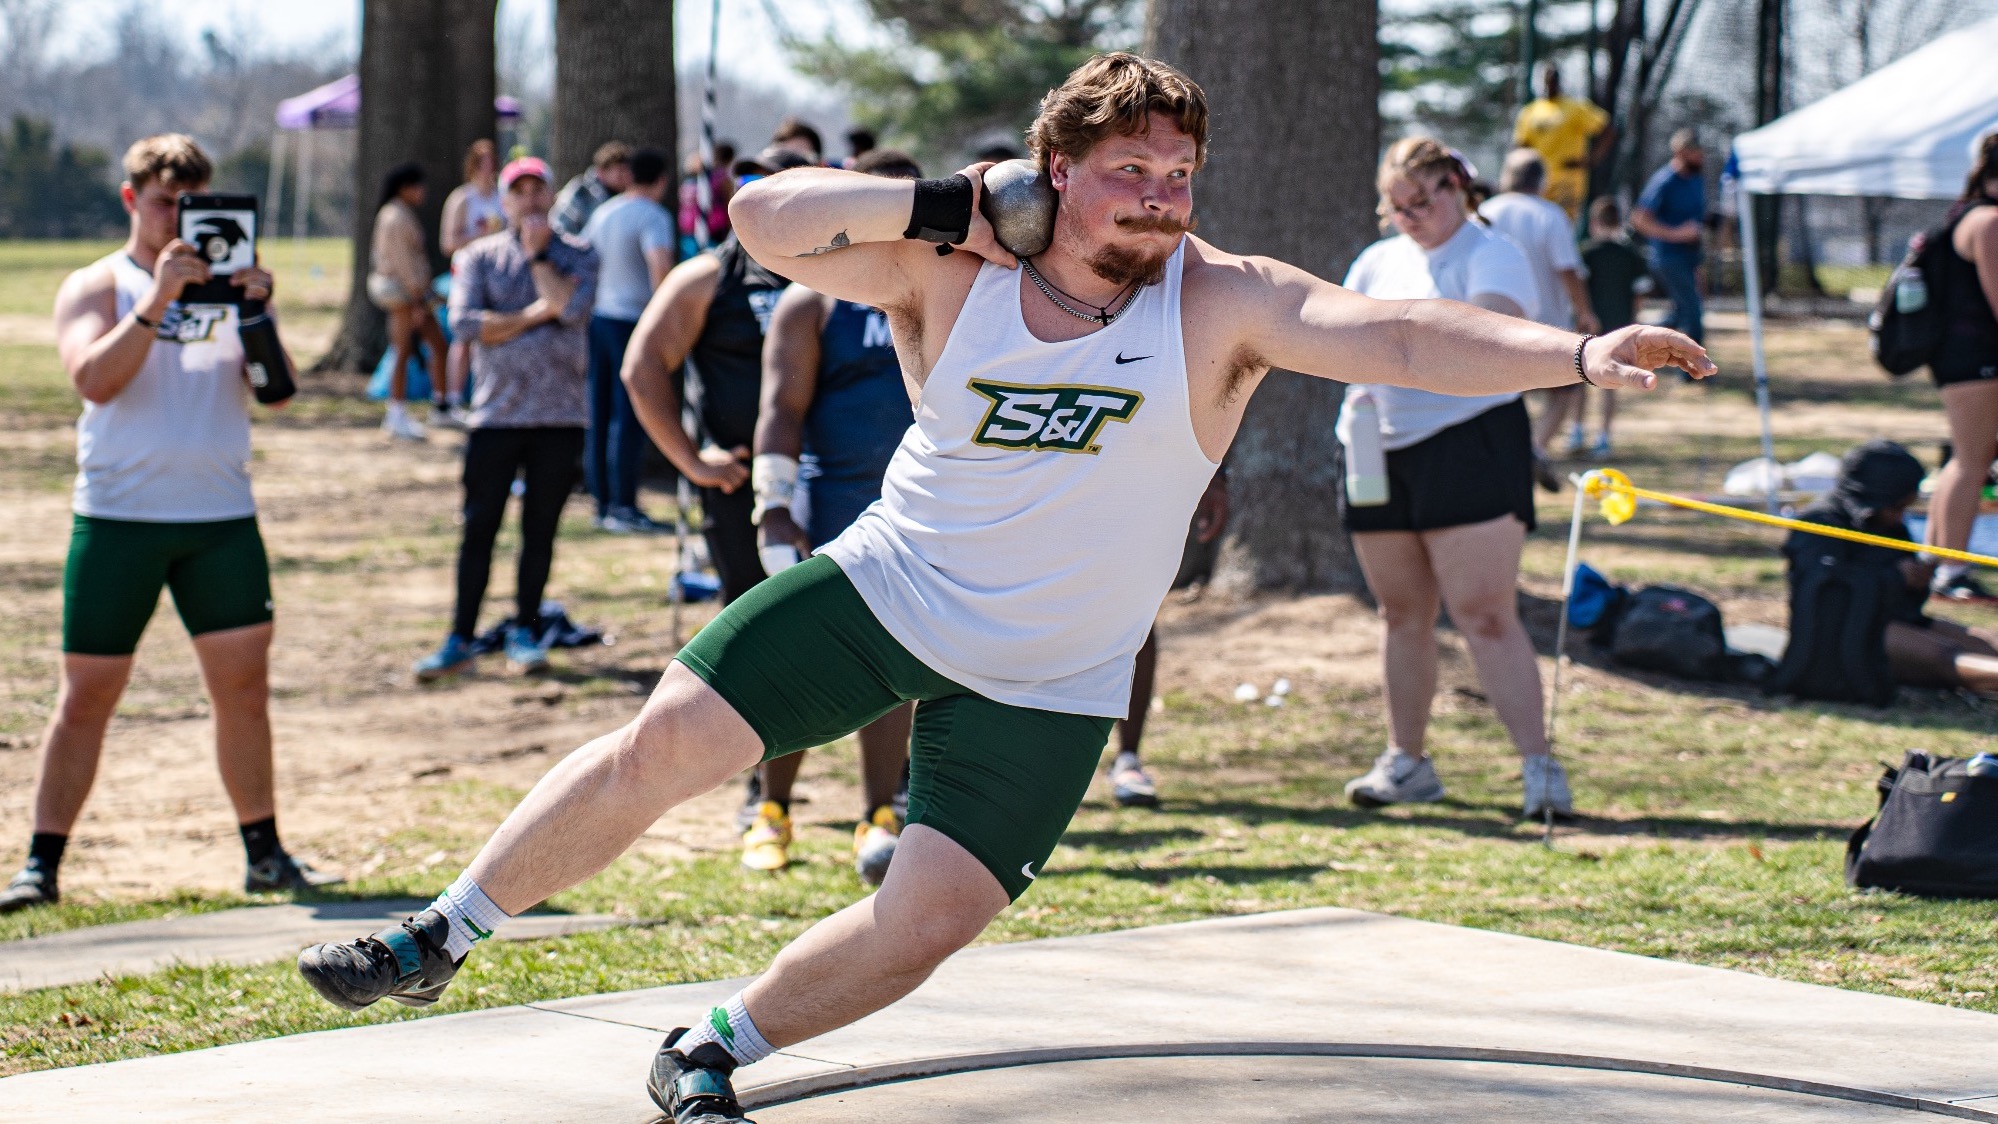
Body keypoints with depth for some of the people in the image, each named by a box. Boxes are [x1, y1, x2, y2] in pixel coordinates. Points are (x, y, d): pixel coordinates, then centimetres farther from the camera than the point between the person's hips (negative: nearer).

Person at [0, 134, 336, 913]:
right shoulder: (97, 286, 3)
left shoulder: (226, 282, 11)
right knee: (86, 695, 0)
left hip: (222, 517, 3)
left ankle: (264, 853, 9)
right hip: (118, 518, -3)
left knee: (244, 687, 1)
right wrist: (157, 300, -23)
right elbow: (95, 380, -15)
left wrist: (256, 312, -17)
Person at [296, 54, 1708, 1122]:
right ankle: (443, 937, 13)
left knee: (928, 922, -5)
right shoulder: (950, 272, -11)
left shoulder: (1222, 304, -15)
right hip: (882, 591, 0)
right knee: (661, 749, -6)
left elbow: (1393, 334, -28)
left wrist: (1574, 355, -42)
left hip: (1046, 686, 0)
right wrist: (944, 203, -26)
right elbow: (765, 217, -16)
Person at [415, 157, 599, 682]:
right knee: (479, 529, 0)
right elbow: (464, 322, -9)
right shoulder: (479, 256, 6)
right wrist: (533, 315, -10)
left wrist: (538, 254, -5)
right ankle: (460, 640, 5)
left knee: (540, 529, 6)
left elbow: (571, 306, -14)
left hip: (560, 415, 0)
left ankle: (525, 632, 17)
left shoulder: (577, 254, 7)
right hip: (495, 414, 0)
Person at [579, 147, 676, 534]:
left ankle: (602, 501, 16)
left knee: (600, 413, 11)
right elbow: (660, 265, -26)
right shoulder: (653, 216, -11)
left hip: (599, 317, 8)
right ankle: (623, 506, -5)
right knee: (631, 416, -5)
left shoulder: (603, 212, 13)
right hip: (633, 323, -8)